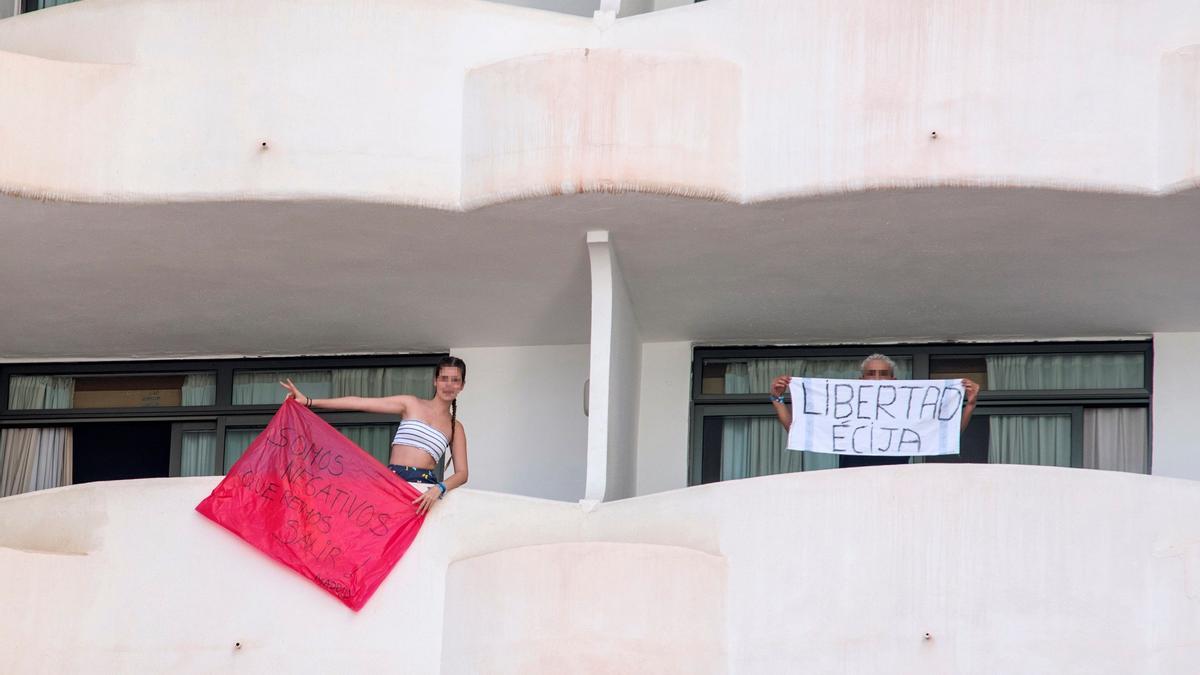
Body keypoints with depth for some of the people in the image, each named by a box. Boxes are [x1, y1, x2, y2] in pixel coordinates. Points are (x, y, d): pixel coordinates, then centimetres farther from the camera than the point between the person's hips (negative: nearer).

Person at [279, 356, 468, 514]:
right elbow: (359, 403, 4)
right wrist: (308, 401, -1)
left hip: (425, 491, 1)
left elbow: (461, 473, 5)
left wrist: (439, 488, -18)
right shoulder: (410, 404, 10)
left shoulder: (456, 428, 14)